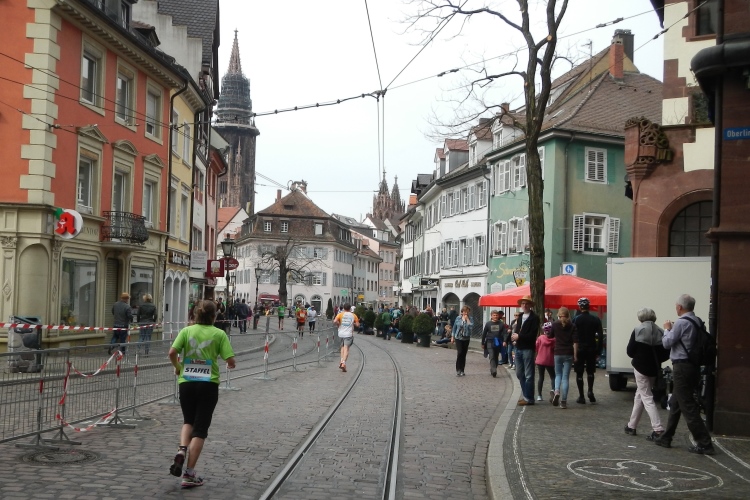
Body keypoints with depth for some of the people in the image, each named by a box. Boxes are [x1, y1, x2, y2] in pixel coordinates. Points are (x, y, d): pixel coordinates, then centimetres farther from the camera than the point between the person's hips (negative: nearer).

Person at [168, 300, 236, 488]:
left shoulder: (186, 331, 1)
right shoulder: (219, 334, -3)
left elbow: (172, 352, -9)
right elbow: (230, 360, -7)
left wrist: (177, 367, 10)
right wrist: (231, 365, 16)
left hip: (186, 382, 2)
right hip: (208, 384, -2)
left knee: (188, 421, 25)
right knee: (200, 430, 5)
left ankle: (182, 450, -3)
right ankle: (189, 474, 4)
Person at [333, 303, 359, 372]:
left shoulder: (340, 314, 1)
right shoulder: (353, 315, 3)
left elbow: (335, 321, -14)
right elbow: (357, 325, 3)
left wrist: (338, 324, 6)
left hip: (341, 333, 2)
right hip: (349, 334, -2)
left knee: (342, 347, 21)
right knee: (346, 348, -7)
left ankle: (342, 361, 11)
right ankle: (343, 363, -22)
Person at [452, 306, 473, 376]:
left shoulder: (470, 319, 0)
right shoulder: (458, 318, 1)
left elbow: (471, 326, -19)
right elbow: (454, 328, 9)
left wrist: (467, 319, -14)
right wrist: (453, 337, 9)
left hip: (466, 339, 1)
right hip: (458, 338, -1)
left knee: (464, 354, 6)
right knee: (459, 353, -13)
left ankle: (462, 370, 14)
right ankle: (458, 370, -7)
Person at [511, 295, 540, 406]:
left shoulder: (534, 317, -7)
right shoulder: (520, 316, 16)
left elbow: (532, 334, -15)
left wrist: (519, 336, -12)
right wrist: (514, 336, -3)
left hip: (528, 349, -8)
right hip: (519, 348, 8)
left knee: (528, 375, -3)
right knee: (519, 374, 13)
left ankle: (529, 398, 1)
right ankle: (526, 395, 24)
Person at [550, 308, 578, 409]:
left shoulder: (555, 325, -1)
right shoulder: (572, 326, -1)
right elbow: (575, 342, -6)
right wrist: (575, 355, -3)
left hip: (558, 353, 0)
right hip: (569, 354, 0)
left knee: (558, 374, 14)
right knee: (566, 377, 4)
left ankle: (556, 391, -14)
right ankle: (563, 401, 0)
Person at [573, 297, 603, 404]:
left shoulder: (576, 319, -7)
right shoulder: (595, 319, 0)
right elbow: (600, 336, -1)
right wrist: (598, 350, 5)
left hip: (579, 350, -2)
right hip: (591, 349, 2)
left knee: (579, 373, 5)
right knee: (590, 371, 18)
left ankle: (581, 396, 4)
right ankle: (590, 390, -2)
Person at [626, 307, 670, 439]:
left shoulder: (638, 330, -11)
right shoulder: (661, 332, 0)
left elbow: (630, 351, -10)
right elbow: (666, 354, -2)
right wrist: (655, 360, 12)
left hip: (640, 368, -5)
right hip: (654, 369, 5)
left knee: (647, 398, -1)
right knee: (639, 395, 19)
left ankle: (657, 429, -13)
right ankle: (632, 426, 26)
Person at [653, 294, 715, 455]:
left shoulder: (681, 322, -17)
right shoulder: (697, 322, 9)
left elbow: (667, 342, -10)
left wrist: (667, 329, 6)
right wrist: (672, 329, 10)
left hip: (682, 366, -9)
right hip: (693, 365, 9)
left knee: (688, 407, -5)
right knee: (675, 403, 18)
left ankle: (704, 444, -5)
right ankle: (666, 438, 27)